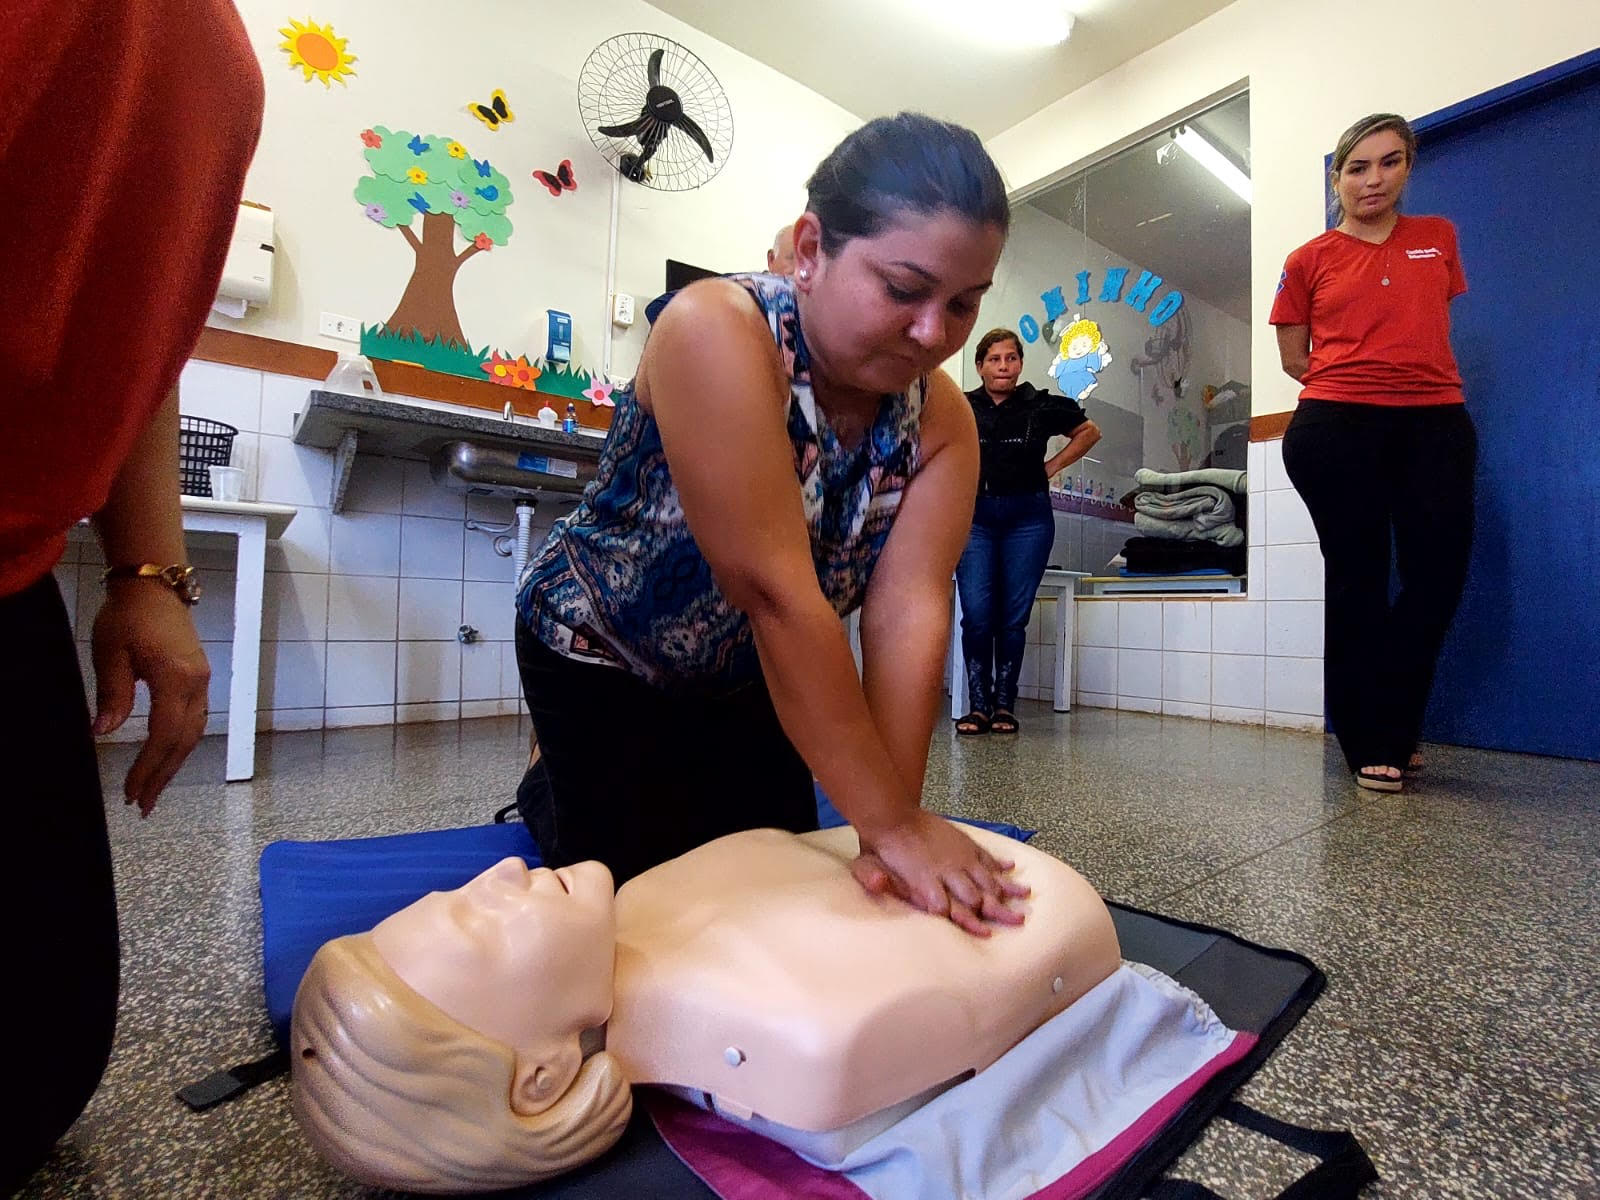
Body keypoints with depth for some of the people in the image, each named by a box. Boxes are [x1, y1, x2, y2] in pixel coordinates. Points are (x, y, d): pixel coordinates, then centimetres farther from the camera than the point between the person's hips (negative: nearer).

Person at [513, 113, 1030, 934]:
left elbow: (908, 615, -23)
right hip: (599, 655, -4)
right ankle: (550, 791, 31)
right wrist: (886, 821, -35)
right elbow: (776, 591, -39)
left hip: (745, 675, 5)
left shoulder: (939, 420, -14)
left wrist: (900, 819, -30)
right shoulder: (717, 333, -32)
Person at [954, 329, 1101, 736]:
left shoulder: (1042, 406, 5)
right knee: (976, 615, -9)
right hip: (975, 517, 0)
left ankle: (1004, 705, 11)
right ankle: (978, 705, 0)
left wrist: (1052, 466, 8)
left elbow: (1089, 432, 19)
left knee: (1014, 617, 1)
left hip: (1028, 518, 0)